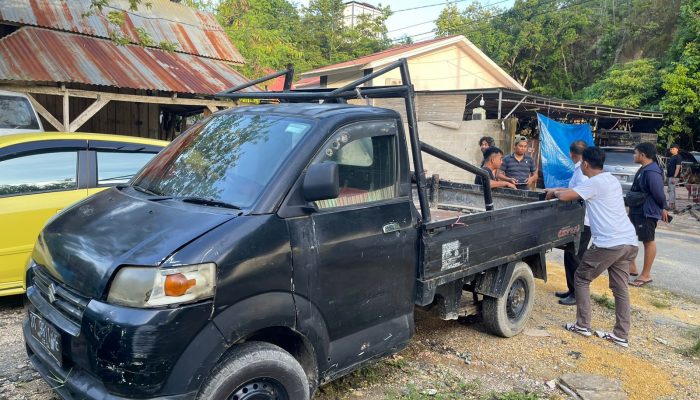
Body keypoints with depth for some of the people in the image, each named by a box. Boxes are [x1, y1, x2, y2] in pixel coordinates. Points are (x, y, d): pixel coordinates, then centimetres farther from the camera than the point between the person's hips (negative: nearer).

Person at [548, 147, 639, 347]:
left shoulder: (594, 183, -10)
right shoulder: (612, 180, 18)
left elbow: (565, 197, -16)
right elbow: (578, 191, 31)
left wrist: (554, 193, 5)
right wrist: (563, 190, 28)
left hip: (608, 243, -8)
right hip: (629, 242, 8)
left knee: (581, 279, 9)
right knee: (620, 288, 12)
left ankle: (583, 325, 14)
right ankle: (621, 335, 16)